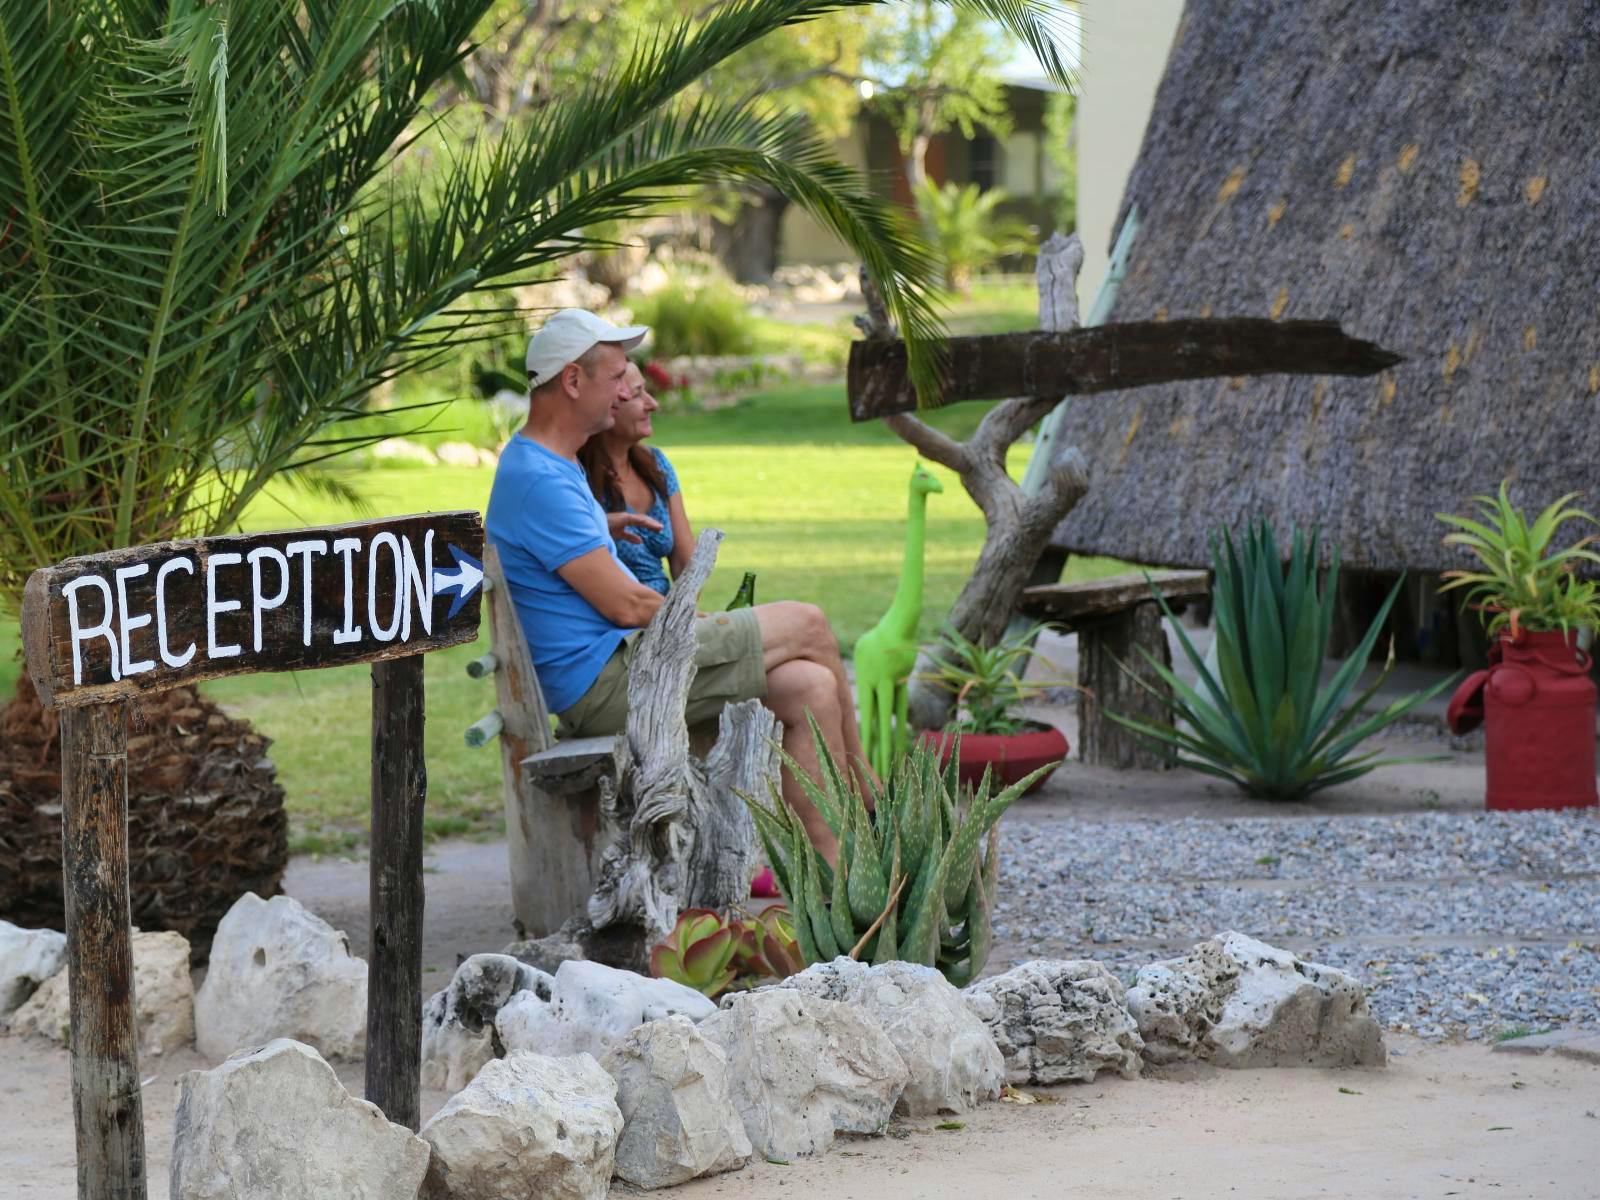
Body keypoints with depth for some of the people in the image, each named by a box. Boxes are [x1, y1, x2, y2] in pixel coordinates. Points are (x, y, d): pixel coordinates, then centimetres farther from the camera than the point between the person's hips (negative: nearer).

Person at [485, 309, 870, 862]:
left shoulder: (544, 466, 16)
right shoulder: (540, 481, -19)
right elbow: (624, 604, -19)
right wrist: (695, 618, -1)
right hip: (604, 680, -11)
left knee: (811, 687, -1)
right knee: (806, 625, -5)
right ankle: (863, 790, 14)